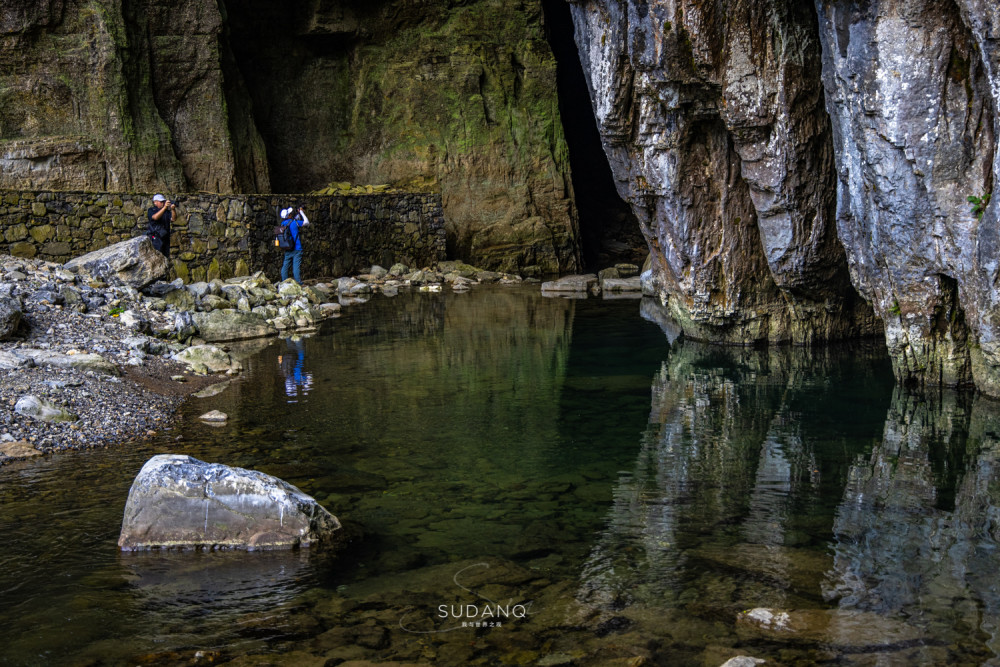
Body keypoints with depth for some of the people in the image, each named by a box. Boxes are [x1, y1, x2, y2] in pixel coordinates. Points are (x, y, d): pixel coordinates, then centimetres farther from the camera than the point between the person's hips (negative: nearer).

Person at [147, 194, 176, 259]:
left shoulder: (166, 211, 13)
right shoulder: (151, 210, 2)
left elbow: (172, 219, -3)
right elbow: (155, 217, -20)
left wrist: (172, 210, -22)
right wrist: (164, 207, -30)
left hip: (166, 238, 5)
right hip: (156, 237, -5)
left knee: (166, 257, 6)